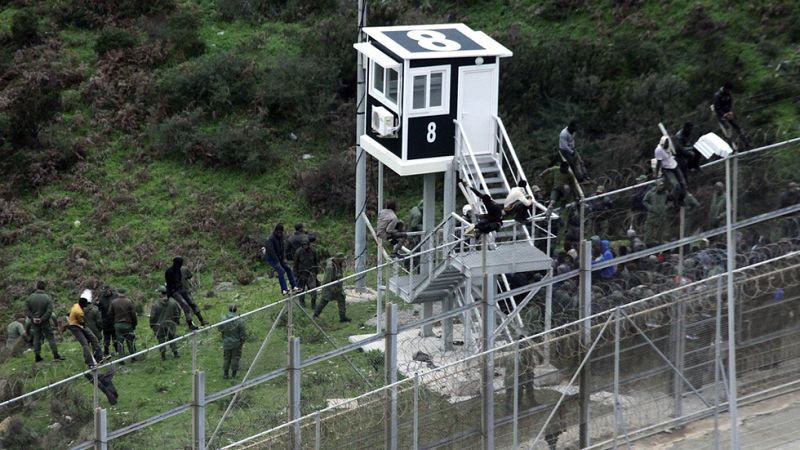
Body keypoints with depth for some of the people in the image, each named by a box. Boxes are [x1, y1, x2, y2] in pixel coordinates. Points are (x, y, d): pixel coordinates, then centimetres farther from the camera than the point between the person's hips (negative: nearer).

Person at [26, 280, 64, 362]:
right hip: (44, 322, -2)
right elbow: (49, 311, -17)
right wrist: (42, 319, -12)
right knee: (50, 338, 5)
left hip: (34, 322, 2)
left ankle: (37, 356, 13)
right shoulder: (48, 298, -12)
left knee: (36, 338, 13)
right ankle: (56, 355, 1)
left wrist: (32, 318, -7)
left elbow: (27, 310, -6)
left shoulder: (30, 297, -5)